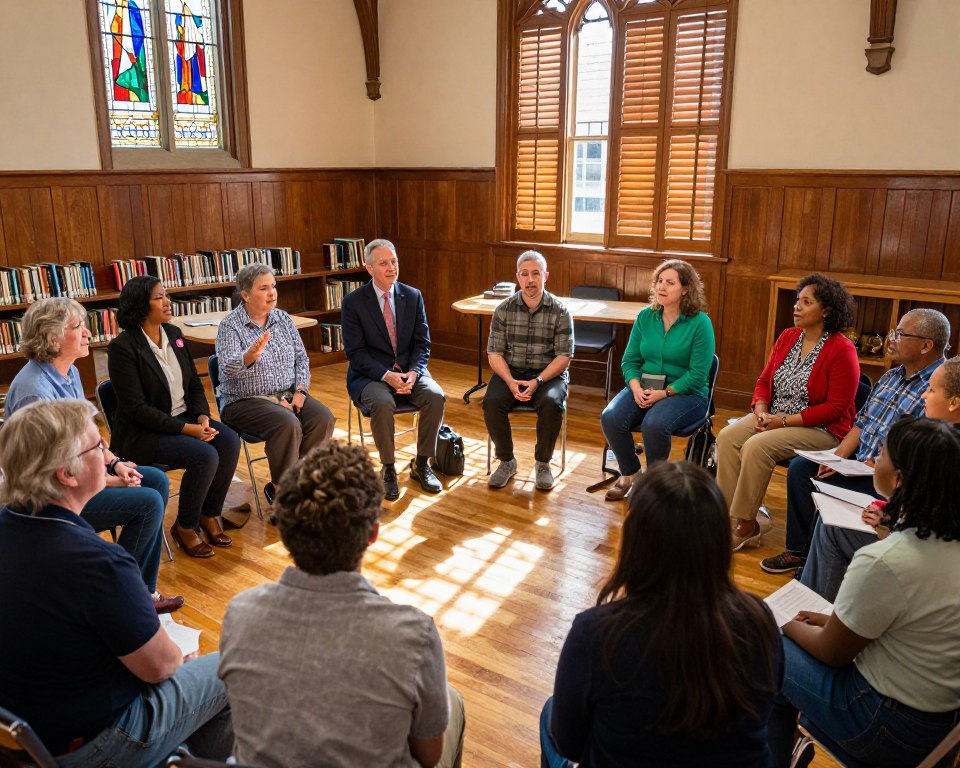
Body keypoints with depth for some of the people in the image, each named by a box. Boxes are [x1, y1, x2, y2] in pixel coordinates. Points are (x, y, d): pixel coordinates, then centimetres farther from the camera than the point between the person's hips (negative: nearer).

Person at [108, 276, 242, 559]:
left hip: (183, 417, 7)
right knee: (205, 456, -27)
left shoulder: (174, 334, 6)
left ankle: (209, 514, 2)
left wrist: (203, 416, -8)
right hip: (142, 433, -7)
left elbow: (194, 384, 12)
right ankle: (185, 527, -3)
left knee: (229, 441, -19)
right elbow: (136, 408, -19)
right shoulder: (123, 347, -15)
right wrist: (187, 429, -23)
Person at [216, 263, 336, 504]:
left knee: (323, 418, -20)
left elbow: (301, 357, 10)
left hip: (287, 395, 6)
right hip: (245, 401, -5)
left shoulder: (283, 318, 8)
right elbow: (229, 368, -25)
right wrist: (251, 355, -47)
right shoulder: (230, 326, -9)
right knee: (287, 424, -32)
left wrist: (300, 390, -6)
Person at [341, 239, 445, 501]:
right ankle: (388, 470, -12)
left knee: (435, 396, -25)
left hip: (409, 371, 3)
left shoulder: (413, 297, 5)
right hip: (370, 375, -3)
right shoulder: (353, 302, -5)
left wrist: (413, 373, -15)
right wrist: (386, 375, -23)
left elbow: (422, 343, 4)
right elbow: (355, 352, -9)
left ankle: (421, 464, -6)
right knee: (383, 403, -34)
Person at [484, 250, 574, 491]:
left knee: (551, 404, -33)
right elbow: (494, 353, -1)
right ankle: (507, 461, -5)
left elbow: (564, 356, -6)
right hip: (510, 372, 2)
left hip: (548, 374, -1)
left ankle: (543, 463, -8)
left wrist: (537, 381, -20)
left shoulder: (560, 311, -4)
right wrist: (510, 382, -19)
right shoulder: (504, 309, 1)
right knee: (491, 402, -27)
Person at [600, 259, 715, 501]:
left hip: (685, 393, -4)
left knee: (654, 424, -34)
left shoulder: (700, 323, -8)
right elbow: (630, 360, 8)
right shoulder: (646, 316, 7)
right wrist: (636, 388, -11)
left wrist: (664, 393, -20)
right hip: (643, 388, 5)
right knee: (610, 417, -23)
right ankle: (629, 473, 2)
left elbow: (698, 374, -12)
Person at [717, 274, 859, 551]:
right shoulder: (787, 337, 8)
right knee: (727, 436, -16)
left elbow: (836, 407, -16)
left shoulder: (842, 350, -13)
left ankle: (746, 525, -15)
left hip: (821, 430, -7)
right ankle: (726, 515, -15)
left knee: (757, 446, -29)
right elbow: (764, 380, 13)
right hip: (774, 419, 7)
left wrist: (784, 421, -19)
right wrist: (761, 412, -7)